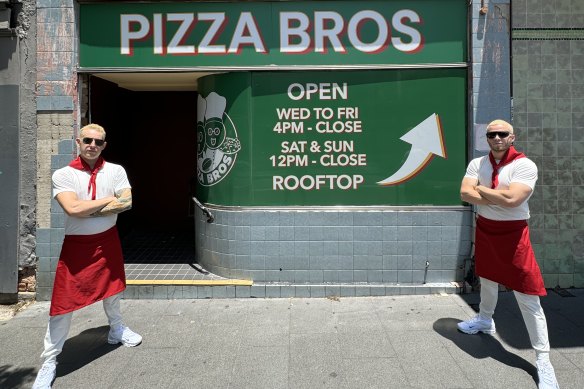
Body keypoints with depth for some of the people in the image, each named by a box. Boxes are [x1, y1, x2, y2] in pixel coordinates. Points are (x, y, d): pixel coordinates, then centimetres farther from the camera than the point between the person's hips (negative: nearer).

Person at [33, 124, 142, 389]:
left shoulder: (115, 171, -2)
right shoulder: (63, 175, -10)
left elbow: (127, 202, -14)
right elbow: (72, 209, -24)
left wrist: (89, 209, -19)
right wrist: (110, 200, -15)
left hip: (108, 240, 4)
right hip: (76, 244, -3)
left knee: (111, 287, 23)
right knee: (63, 302, -1)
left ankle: (116, 329, 48)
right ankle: (49, 362, 14)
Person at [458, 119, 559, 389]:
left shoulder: (525, 165, -15)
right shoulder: (477, 164, 0)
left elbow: (511, 199, -28)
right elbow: (465, 194, -13)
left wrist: (481, 189, -14)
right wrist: (499, 199, -21)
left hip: (512, 234, -5)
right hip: (484, 230, 5)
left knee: (528, 298, -4)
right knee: (487, 278, 26)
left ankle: (543, 360, 7)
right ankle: (485, 320, 50)